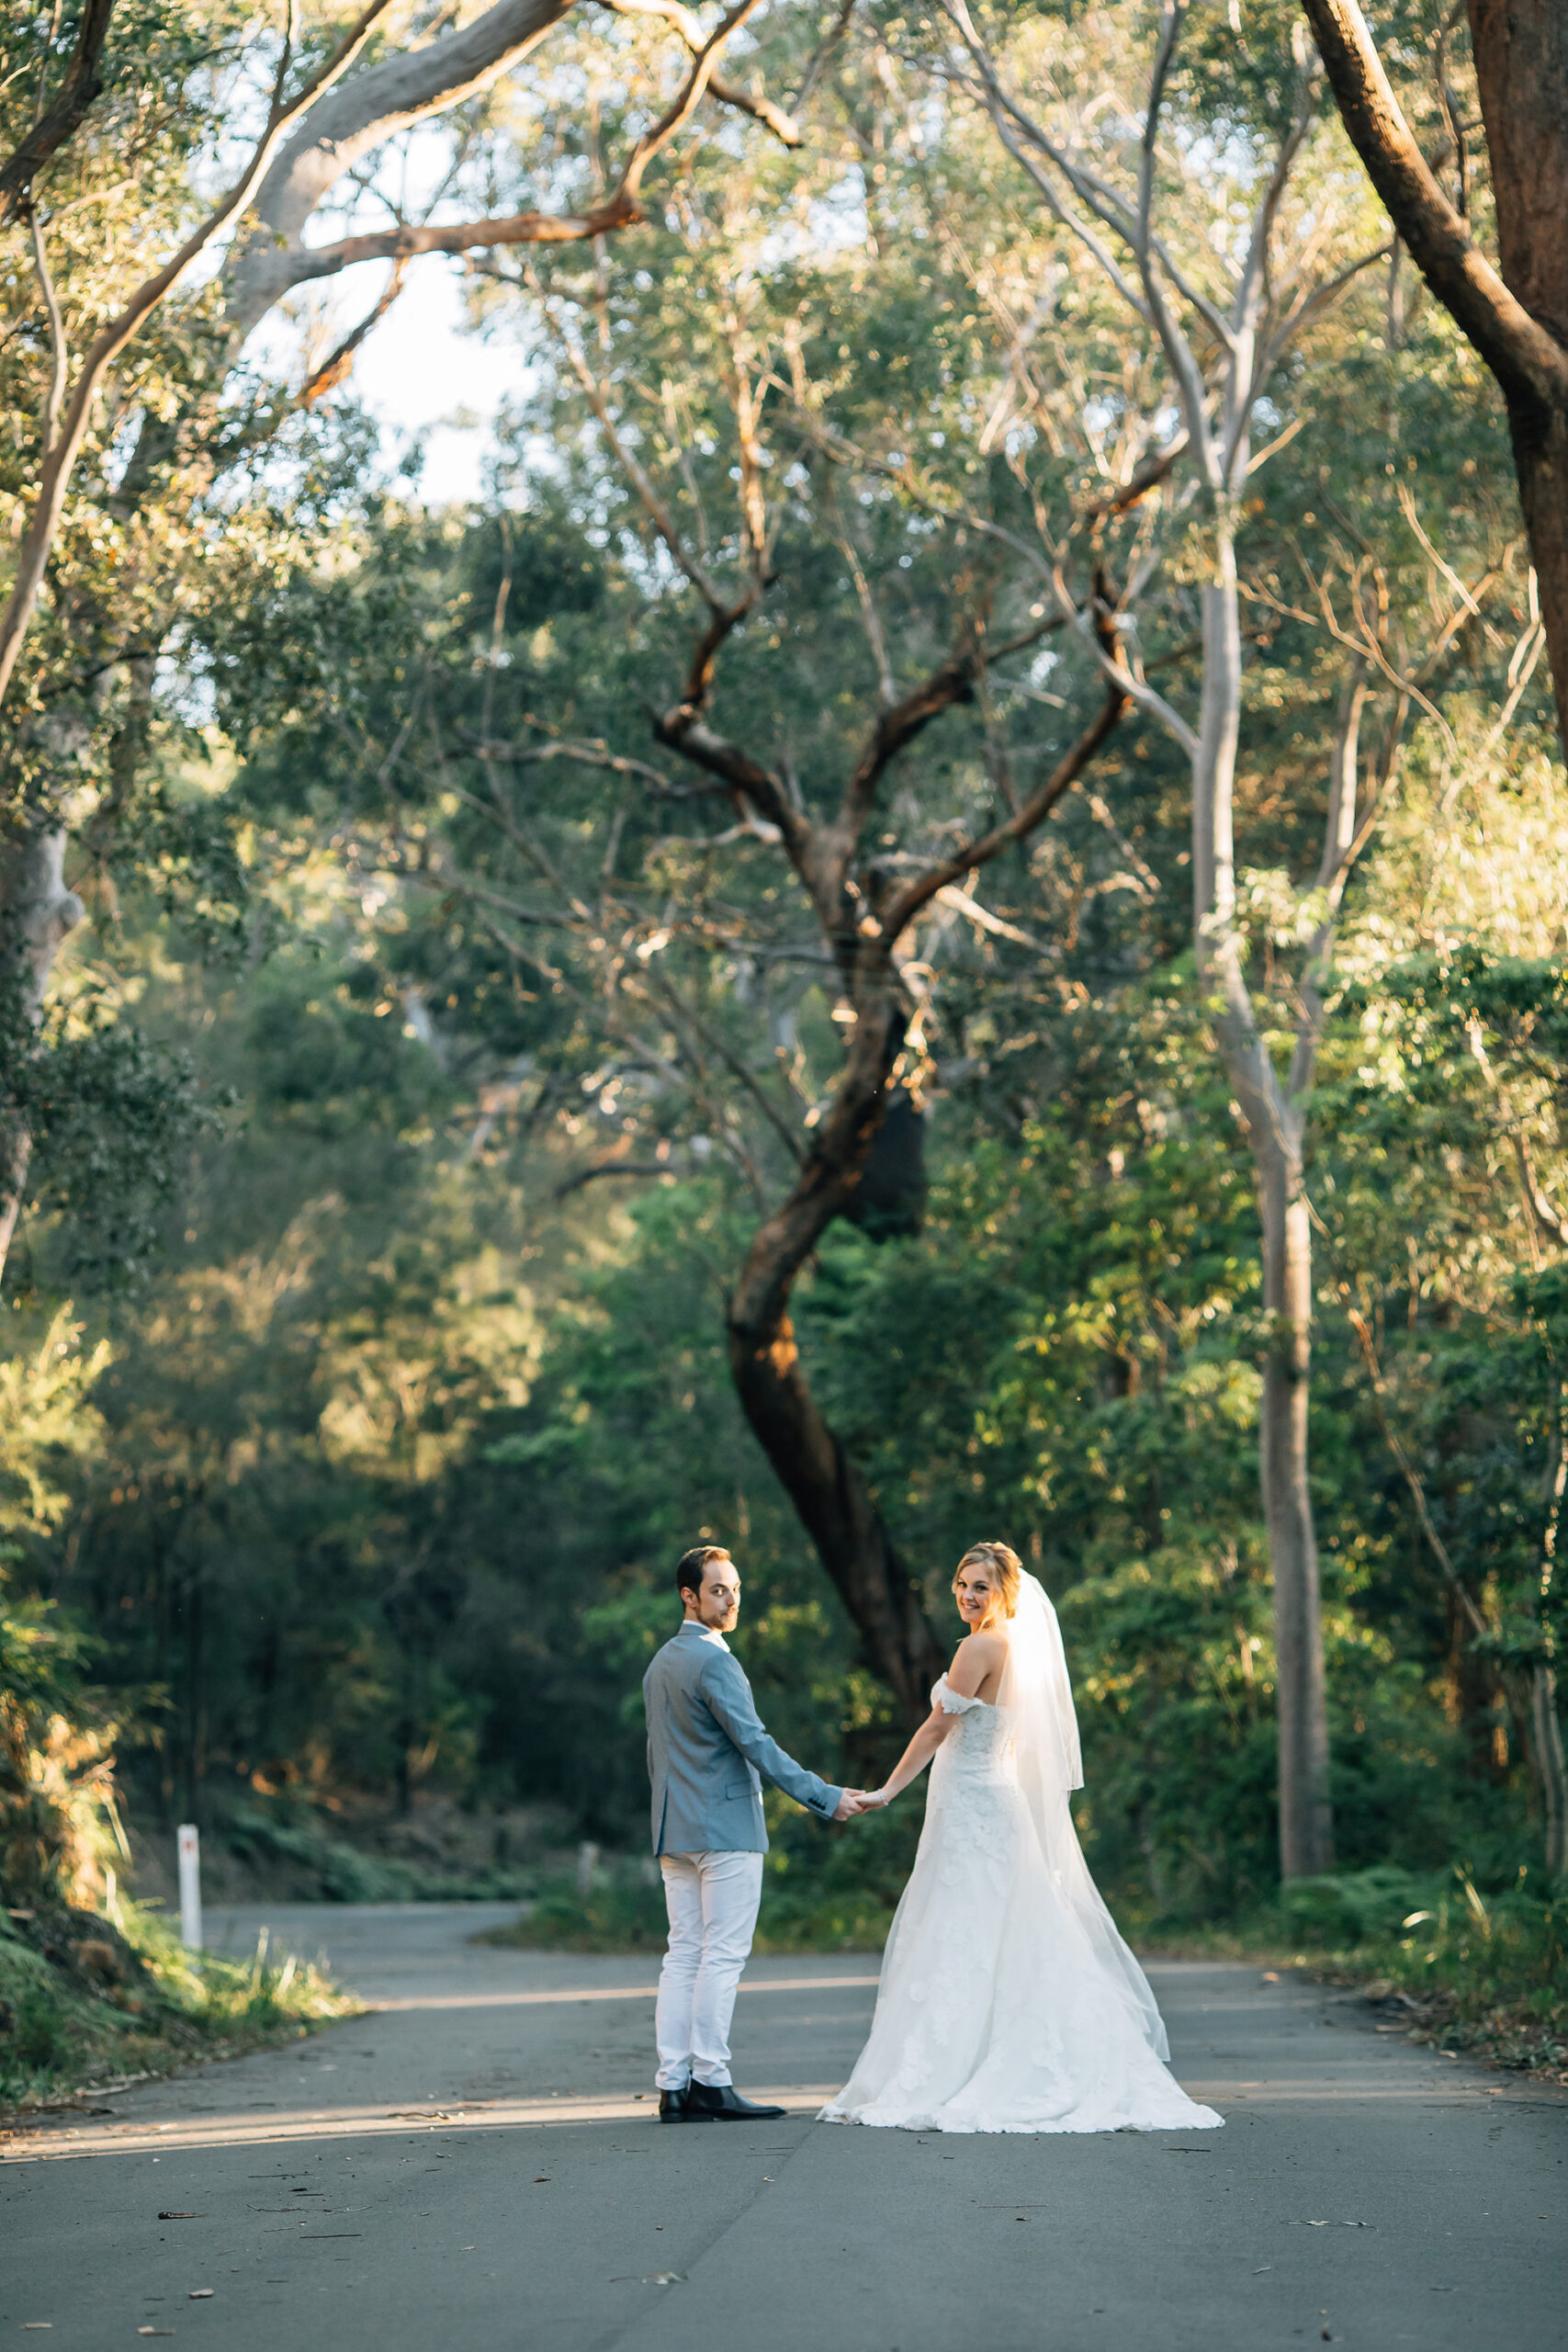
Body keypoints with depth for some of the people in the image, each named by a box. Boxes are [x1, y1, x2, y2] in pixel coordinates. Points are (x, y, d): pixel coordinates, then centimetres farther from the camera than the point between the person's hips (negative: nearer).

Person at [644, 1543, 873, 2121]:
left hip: (674, 1833, 9)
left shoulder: (660, 1664, 17)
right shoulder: (713, 1661, -13)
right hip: (725, 1829, -9)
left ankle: (673, 2086, 3)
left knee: (684, 1954, 6)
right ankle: (709, 2082, -7)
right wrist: (825, 1798, -17)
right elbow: (755, 1745, -18)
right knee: (722, 1956, -6)